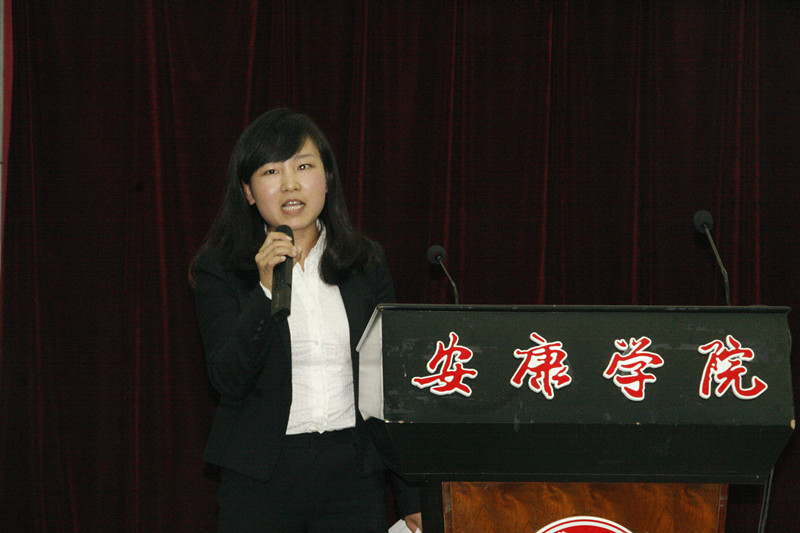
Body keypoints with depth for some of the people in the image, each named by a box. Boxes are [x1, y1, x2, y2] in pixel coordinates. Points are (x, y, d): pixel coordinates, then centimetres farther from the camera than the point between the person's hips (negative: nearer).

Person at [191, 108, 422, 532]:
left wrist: (412, 496, 7)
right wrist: (266, 290, -21)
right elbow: (228, 381, -10)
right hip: (261, 477, -2)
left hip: (355, 473, 2)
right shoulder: (219, 271, 0)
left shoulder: (367, 265, 8)